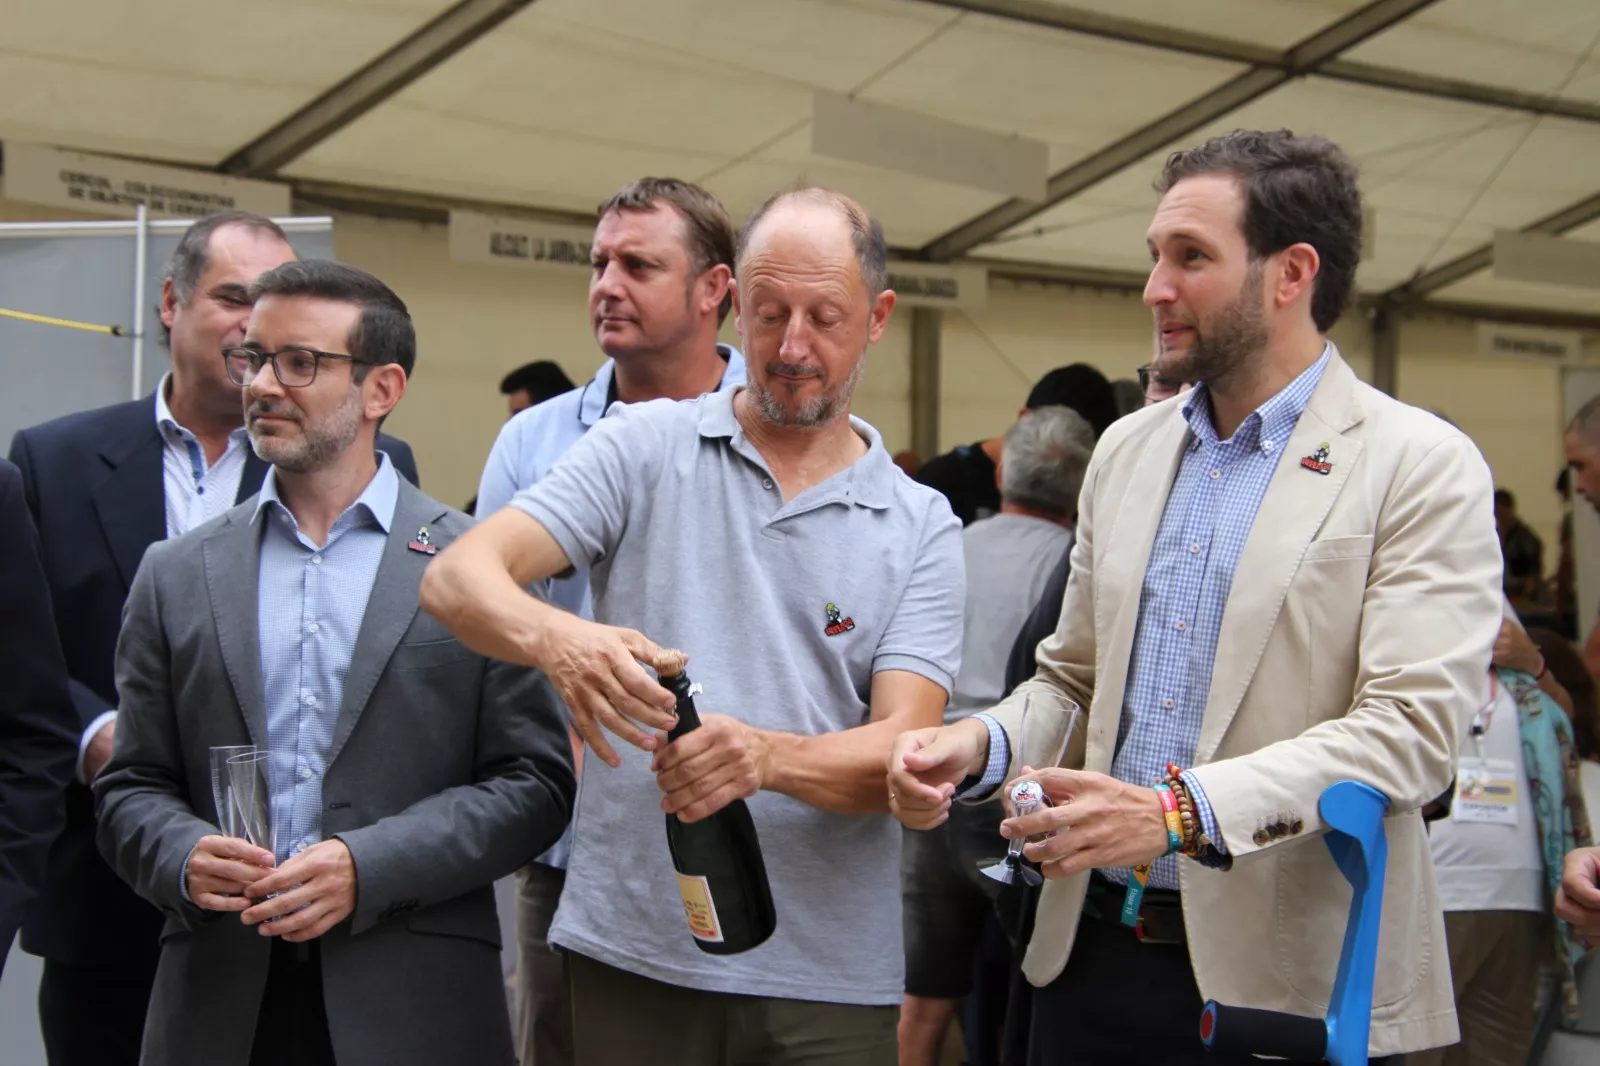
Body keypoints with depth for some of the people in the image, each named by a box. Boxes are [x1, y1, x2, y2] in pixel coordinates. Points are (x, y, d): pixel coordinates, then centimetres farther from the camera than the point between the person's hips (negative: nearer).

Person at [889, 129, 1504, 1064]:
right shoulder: (1127, 450, 11)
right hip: (1092, 951, 5)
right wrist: (980, 745, -4)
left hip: (1286, 982, -5)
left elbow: (1412, 729, -17)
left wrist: (1178, 813, -27)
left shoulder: (1423, 467, -7)